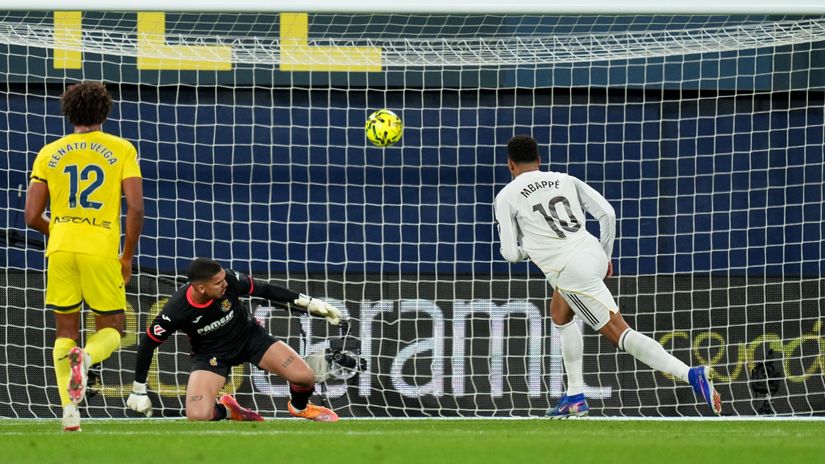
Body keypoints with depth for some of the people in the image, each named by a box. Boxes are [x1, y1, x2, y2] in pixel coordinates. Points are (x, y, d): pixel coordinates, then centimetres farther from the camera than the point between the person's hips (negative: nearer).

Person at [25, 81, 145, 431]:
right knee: (111, 330, 10)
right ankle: (86, 357, -24)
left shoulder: (49, 154, 9)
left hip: (61, 249, 2)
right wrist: (127, 256, 6)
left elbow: (32, 216, 6)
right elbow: (136, 208, -5)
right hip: (102, 251, -2)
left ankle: (69, 407, -2)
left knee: (65, 331, 12)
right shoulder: (122, 150, 3)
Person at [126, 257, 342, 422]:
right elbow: (147, 344, -16)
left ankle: (300, 407, 23)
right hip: (211, 354, -2)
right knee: (198, 416, -25)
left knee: (305, 377, -15)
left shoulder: (228, 281, -26)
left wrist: (307, 302, -8)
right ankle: (226, 409, 13)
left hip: (250, 336, 2)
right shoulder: (176, 311, -30)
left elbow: (264, 290, -8)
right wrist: (139, 391, -8)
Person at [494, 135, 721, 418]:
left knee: (619, 334, -8)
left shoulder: (506, 197, 4)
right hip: (594, 254, 7)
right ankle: (575, 397, 28)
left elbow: (510, 253, 2)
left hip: (569, 271, -7)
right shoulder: (565, 181, 17)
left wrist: (525, 250, 25)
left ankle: (691, 374, -22)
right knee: (560, 315, 30)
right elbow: (607, 214, 10)